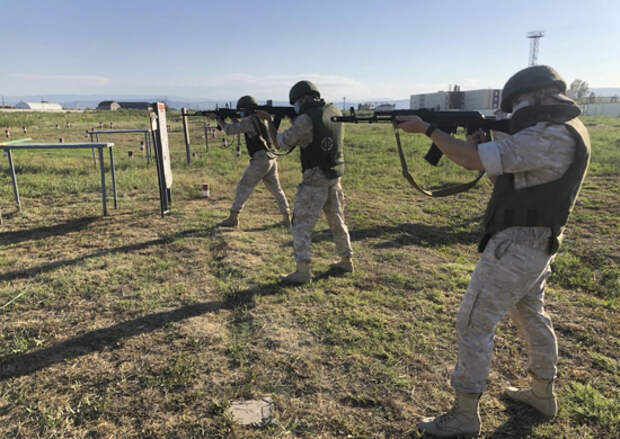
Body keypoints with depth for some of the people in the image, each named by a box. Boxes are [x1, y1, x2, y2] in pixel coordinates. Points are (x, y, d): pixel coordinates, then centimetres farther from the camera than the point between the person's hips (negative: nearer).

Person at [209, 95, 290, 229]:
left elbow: (229, 130, -5)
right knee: (276, 189, 14)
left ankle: (233, 219, 6)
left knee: (243, 188, 2)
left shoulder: (250, 120, -9)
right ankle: (287, 218, 14)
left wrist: (217, 119, 8)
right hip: (271, 159, 8)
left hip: (260, 160, -8)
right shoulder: (262, 118, 17)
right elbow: (240, 127, 30)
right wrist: (233, 118, 20)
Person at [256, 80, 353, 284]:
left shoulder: (305, 119, -18)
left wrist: (269, 120, 4)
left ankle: (303, 272, 0)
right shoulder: (335, 112, 5)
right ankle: (346, 261, 31)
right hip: (334, 178, 7)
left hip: (314, 181, -7)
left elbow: (280, 143, -9)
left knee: (302, 226, 1)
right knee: (337, 221, 20)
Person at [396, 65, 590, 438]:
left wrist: (427, 128, -15)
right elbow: (510, 164, 15)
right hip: (538, 244, 11)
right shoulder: (565, 130, 12)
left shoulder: (551, 135, -22)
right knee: (532, 317, 23)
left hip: (516, 247, -10)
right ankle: (543, 394, 41)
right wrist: (484, 140, 0)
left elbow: (473, 160, -25)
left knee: (474, 324, -3)